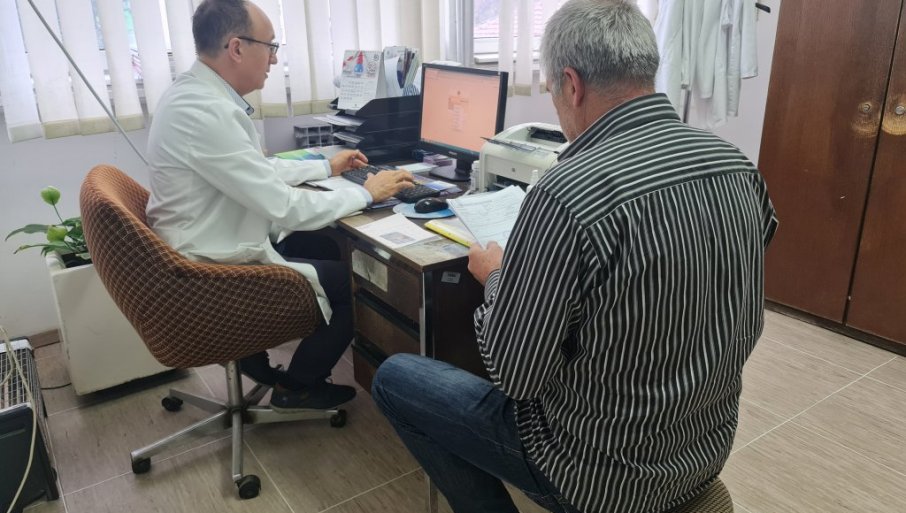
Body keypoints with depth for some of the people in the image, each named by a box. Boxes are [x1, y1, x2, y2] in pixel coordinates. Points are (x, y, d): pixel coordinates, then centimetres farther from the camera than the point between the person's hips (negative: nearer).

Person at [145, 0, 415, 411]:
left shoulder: (196, 93, 4)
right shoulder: (204, 111, -28)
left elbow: (259, 171, 17)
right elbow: (285, 208, -27)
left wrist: (326, 167, 21)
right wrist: (366, 193, -14)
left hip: (213, 252, 10)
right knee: (351, 281, -1)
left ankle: (257, 359, 29)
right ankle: (296, 387, 21)